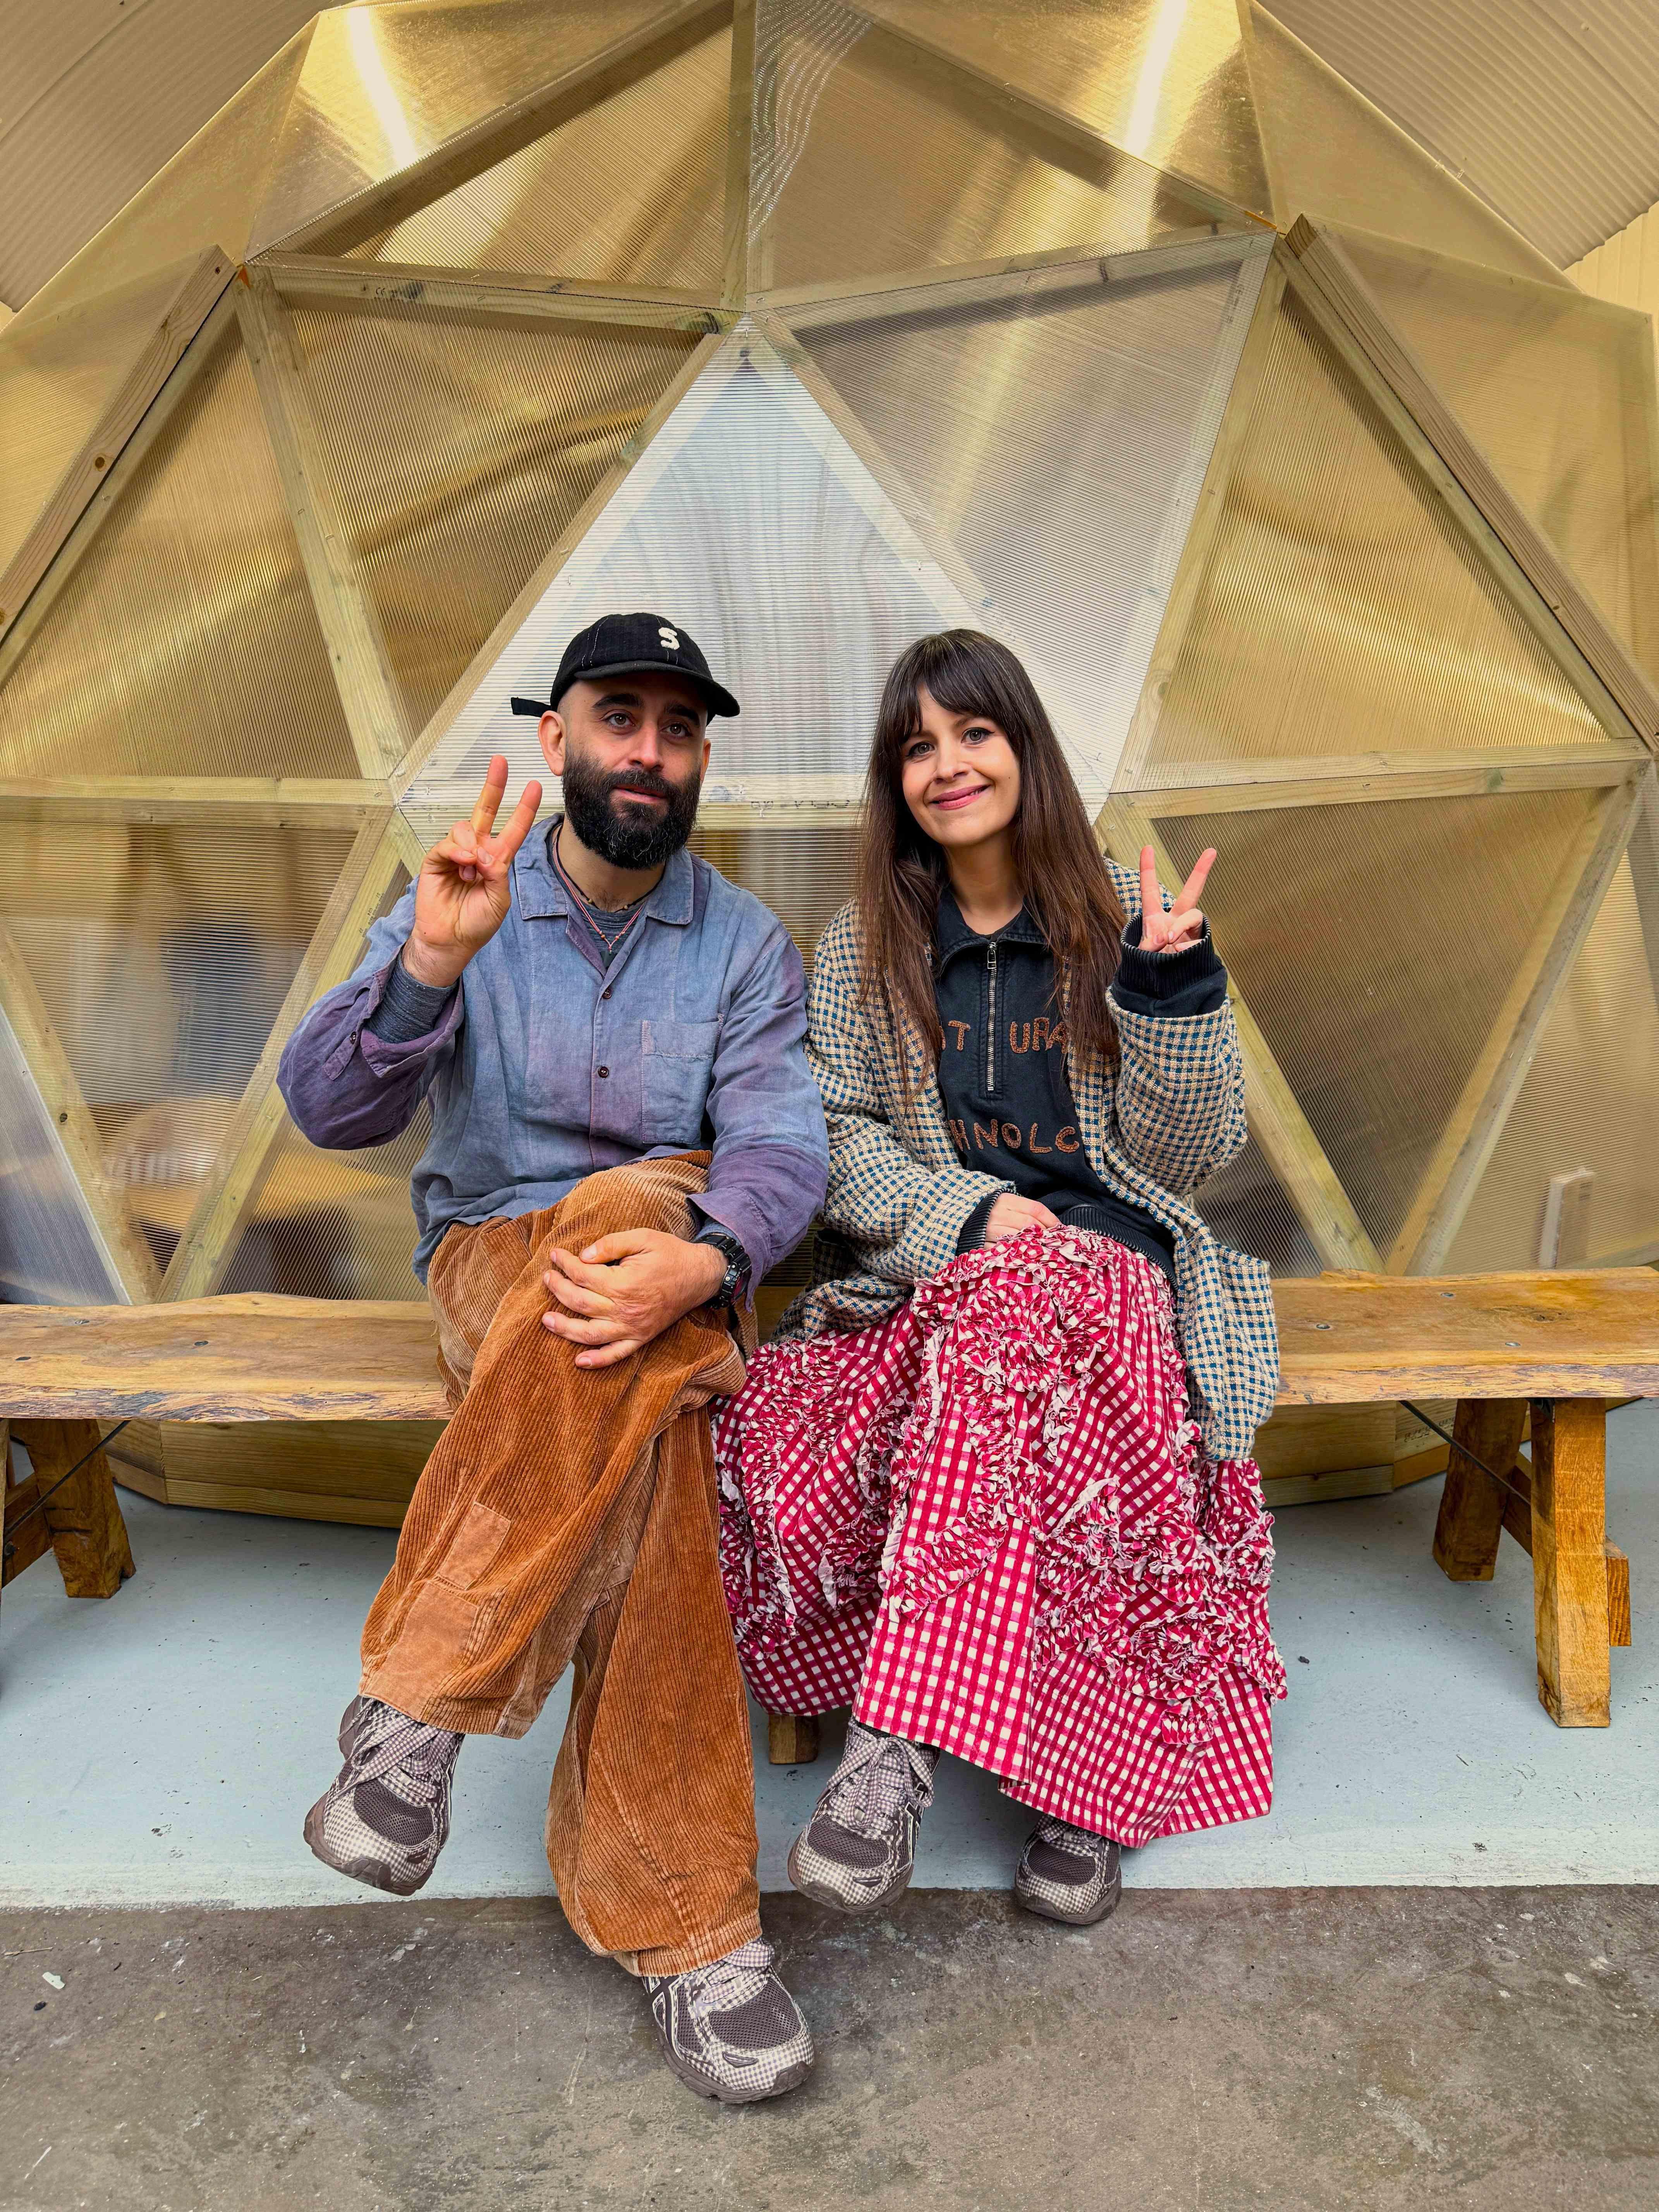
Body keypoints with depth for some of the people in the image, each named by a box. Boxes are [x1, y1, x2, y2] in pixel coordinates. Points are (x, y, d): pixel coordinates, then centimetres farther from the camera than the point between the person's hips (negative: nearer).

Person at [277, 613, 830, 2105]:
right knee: (641, 1422, -35)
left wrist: (702, 1259, -32)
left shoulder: (746, 945, 6)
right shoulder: (462, 905, 4)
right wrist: (432, 961, -27)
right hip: (491, 1259, -1)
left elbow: (781, 1144, -9)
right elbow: (331, 1111, -9)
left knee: (643, 1218, -37)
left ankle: (422, 1700, -30)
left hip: (676, 1278, 1)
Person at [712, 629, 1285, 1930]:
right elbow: (832, 1138, 4)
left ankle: (901, 1738, -35)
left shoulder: (1123, 918, 8)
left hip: (1111, 1261, -1)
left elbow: (1195, 1153, 5)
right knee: (772, 1444, -32)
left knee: (1008, 1316, -39)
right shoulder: (863, 945, 13)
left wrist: (1171, 987, -11)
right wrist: (961, 1209, -14)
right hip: (920, 1270, 2)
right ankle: (1092, 1766, -23)